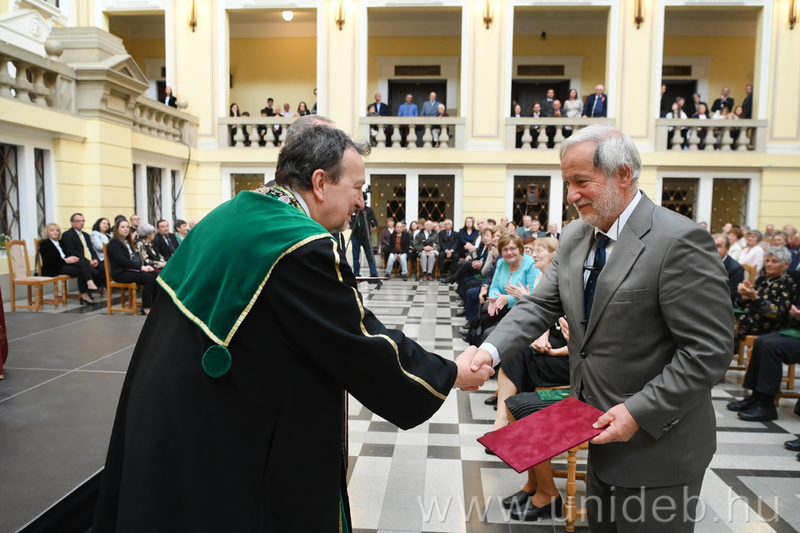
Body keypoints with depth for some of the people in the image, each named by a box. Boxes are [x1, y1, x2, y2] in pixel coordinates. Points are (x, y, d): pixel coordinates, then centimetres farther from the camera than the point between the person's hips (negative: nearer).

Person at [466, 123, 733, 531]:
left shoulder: (680, 241, -21)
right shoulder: (575, 236, 2)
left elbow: (708, 352, -21)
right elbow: (541, 305, 0)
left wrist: (639, 412, -24)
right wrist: (491, 349, -16)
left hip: (657, 443, -6)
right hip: (602, 432, 7)